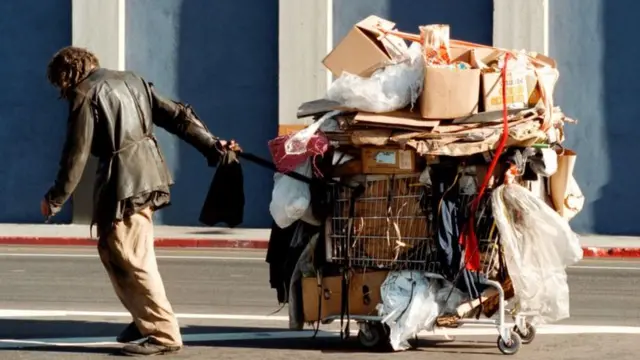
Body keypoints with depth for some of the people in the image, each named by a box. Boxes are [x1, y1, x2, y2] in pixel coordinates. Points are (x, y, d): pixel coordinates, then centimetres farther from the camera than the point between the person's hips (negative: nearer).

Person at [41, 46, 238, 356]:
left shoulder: (85, 95, -7)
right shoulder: (131, 80, 16)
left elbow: (76, 153, -9)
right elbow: (176, 116, 13)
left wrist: (55, 199, 0)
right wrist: (211, 145, 12)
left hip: (123, 182, -9)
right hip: (148, 172, 9)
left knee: (133, 260, -5)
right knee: (112, 251, 19)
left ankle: (164, 334, -5)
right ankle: (146, 318, 23)